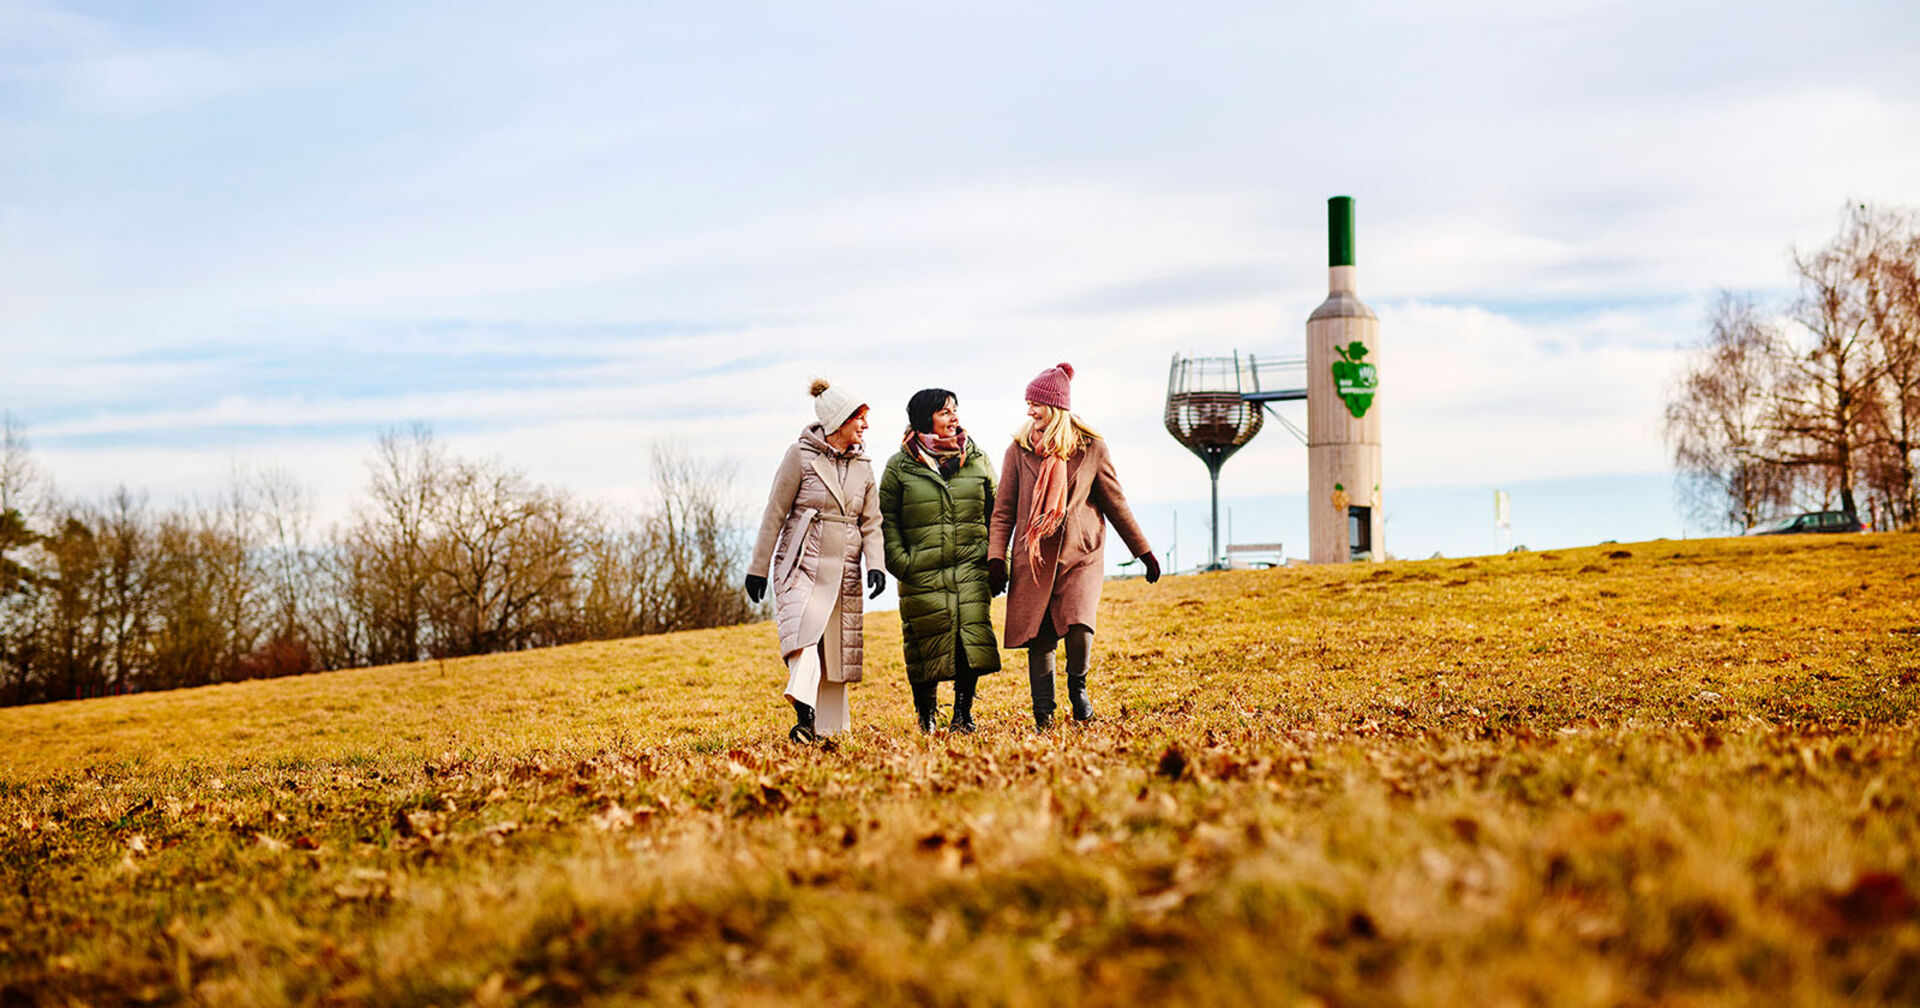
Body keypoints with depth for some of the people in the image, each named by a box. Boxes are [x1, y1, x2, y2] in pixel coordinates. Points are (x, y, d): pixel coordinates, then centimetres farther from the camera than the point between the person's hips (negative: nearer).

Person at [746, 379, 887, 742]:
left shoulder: (862, 467, 14)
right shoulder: (801, 455, -2)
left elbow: (871, 523, 12)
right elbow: (775, 513, 0)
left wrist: (875, 564, -6)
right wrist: (758, 568, -1)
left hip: (843, 573, 5)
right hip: (802, 567, -5)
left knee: (835, 653, 5)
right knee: (805, 641, -23)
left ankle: (828, 729, 11)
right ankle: (805, 718, -38)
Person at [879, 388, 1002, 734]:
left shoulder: (976, 460, 11)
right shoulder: (900, 466, 4)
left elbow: (996, 513, 14)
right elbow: (887, 519, 5)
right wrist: (900, 562, -5)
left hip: (971, 569, 2)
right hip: (922, 573, -2)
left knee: (973, 638, -8)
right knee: (927, 643, 0)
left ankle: (963, 712, 3)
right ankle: (926, 711, 19)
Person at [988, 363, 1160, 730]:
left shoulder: (1091, 447, 2)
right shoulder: (1019, 450, 4)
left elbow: (1115, 503, 10)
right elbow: (1003, 510, 7)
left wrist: (1144, 552, 13)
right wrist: (996, 558, -3)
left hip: (1081, 554, -1)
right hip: (1033, 558, 1)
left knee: (1078, 627, -21)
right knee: (1039, 641, -1)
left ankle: (1077, 686, 8)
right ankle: (1043, 718, 12)